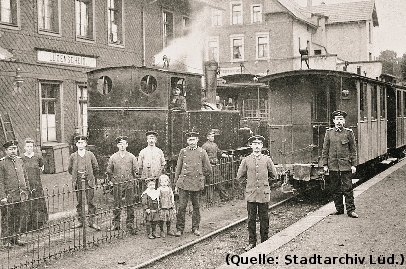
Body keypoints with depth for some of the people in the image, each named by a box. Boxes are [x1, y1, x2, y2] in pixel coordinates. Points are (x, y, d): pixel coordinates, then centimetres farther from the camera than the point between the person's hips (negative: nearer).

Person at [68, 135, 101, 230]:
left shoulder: (90, 154, 2)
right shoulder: (73, 156, 5)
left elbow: (96, 167, 10)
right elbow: (69, 169, 17)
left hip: (89, 182, -1)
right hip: (78, 183, 1)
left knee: (90, 202, -2)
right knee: (79, 203, 5)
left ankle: (91, 222, 4)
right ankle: (80, 221, 14)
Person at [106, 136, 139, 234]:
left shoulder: (131, 157, 4)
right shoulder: (113, 157, 5)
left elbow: (136, 170, 9)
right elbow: (109, 170, 15)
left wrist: (134, 180, 6)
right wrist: (111, 180, 10)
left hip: (129, 184, 0)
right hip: (117, 184, 0)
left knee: (130, 205, 0)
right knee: (117, 205, 3)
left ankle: (130, 225, 7)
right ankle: (116, 224, 14)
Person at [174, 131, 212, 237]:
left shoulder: (202, 152, 2)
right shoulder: (183, 152, 5)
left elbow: (208, 169, 10)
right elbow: (178, 168, 8)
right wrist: (176, 184, 7)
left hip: (197, 183, 0)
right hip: (184, 183, 0)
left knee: (196, 207, 8)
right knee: (182, 207, -3)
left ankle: (195, 227, 21)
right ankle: (179, 228, 7)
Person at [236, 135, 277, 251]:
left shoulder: (267, 160, 1)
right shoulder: (246, 160, 1)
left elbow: (273, 175, 13)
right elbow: (239, 177, 9)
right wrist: (251, 179, 11)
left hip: (264, 195, 0)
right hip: (251, 195, 0)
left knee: (264, 219, 6)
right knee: (251, 219, 5)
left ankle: (265, 241, 17)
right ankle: (251, 242, 16)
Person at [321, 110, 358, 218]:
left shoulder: (349, 133, 2)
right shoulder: (329, 132, 5)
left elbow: (353, 150, 4)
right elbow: (325, 149, 7)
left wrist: (353, 165, -1)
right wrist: (325, 164, 2)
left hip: (346, 165, -2)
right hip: (333, 165, 2)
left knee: (348, 188, -2)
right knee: (336, 189, 8)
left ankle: (351, 210, 4)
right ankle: (339, 209, 18)